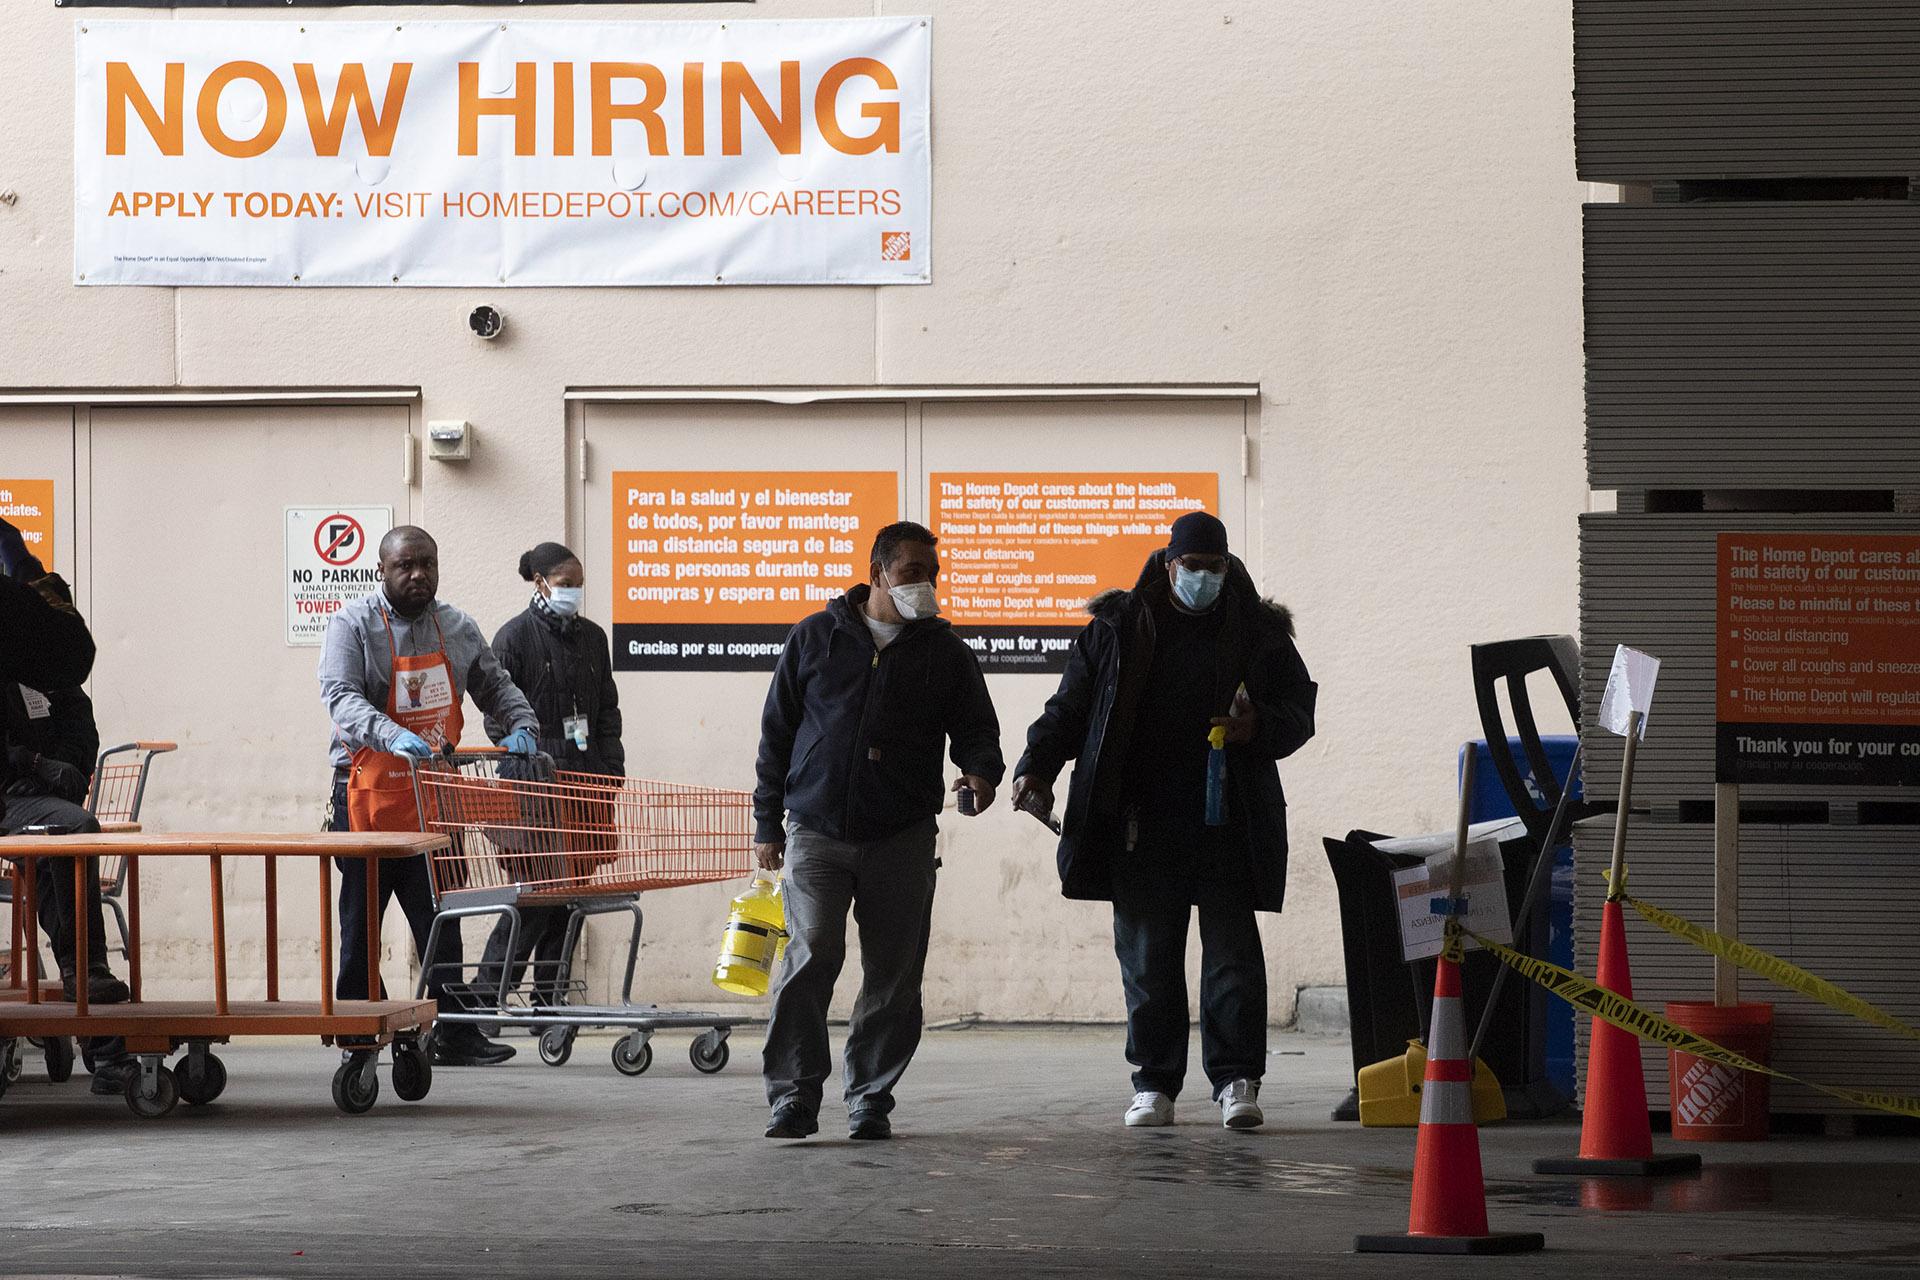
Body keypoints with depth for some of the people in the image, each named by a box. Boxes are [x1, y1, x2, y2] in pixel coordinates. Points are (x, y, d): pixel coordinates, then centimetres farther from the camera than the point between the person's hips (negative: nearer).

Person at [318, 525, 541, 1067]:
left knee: (441, 920, 3)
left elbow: (494, 686, 21)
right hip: (368, 793, -4)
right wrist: (393, 736, -37)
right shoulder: (353, 625, -7)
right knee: (361, 922, 3)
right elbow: (341, 696, -21)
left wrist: (521, 724, 0)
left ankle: (455, 1034, 4)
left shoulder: (458, 628, 11)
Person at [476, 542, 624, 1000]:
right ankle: (486, 992, -7)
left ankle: (549, 999, 10)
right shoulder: (515, 637, -2)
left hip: (585, 788, 6)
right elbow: (498, 717, -4)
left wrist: (610, 772, 7)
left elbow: (607, 712, 19)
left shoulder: (592, 638, 16)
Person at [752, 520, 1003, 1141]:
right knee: (811, 956, -15)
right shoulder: (815, 637, 8)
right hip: (816, 832, -2)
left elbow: (977, 728, 13)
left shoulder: (945, 652, 9)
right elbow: (777, 732, 12)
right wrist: (767, 823, 8)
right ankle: (794, 1099, -10)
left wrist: (981, 771, -12)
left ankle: (871, 1100, 15)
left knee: (893, 974, 3)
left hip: (903, 839, 2)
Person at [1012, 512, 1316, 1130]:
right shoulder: (1118, 627, 8)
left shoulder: (1259, 633, 8)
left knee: (1233, 951, -3)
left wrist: (1259, 729, -11)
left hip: (1228, 822, 0)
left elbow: (1299, 711, 11)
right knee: (1147, 956, 3)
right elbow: (1071, 705, 11)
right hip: (1143, 825, 1)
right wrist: (1038, 766, -2)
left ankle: (1236, 1079, 1)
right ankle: (1154, 1082, 10)